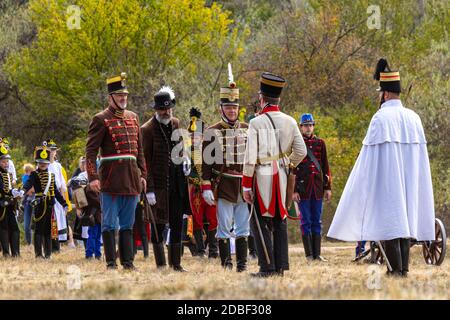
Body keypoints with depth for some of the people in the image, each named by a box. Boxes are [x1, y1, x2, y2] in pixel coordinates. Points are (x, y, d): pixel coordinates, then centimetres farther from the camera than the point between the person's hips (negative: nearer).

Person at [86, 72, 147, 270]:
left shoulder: (133, 118, 15)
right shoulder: (101, 120, -5)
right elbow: (91, 151, -9)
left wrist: (142, 175, 15)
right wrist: (92, 177, -18)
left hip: (132, 178, 6)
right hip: (111, 179, -6)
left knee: (128, 224, 10)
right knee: (110, 224, -2)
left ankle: (127, 261, 14)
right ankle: (111, 263, 2)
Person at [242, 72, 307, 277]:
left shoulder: (257, 123, -10)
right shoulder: (289, 122, 3)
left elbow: (250, 157, -11)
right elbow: (301, 151, 5)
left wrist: (246, 185, -6)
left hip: (263, 176, -5)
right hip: (282, 175, 5)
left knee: (261, 221, 0)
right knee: (280, 220, 11)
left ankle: (267, 267, -6)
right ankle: (281, 265, 11)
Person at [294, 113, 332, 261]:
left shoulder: (320, 143, 10)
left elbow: (325, 166, 13)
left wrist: (328, 187, 8)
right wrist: (294, 190, -8)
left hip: (318, 187, 3)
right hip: (303, 188, -3)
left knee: (317, 221, 5)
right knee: (306, 221, -1)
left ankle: (317, 253, 7)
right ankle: (309, 254, 1)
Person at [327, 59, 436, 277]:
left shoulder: (381, 117, -11)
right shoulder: (413, 118, 8)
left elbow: (371, 153, -12)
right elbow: (420, 152, 11)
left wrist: (366, 183, -4)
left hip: (386, 180, -6)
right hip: (410, 182, 6)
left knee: (389, 220, -4)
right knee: (405, 217, 10)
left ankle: (396, 267, -9)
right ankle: (404, 267, 8)